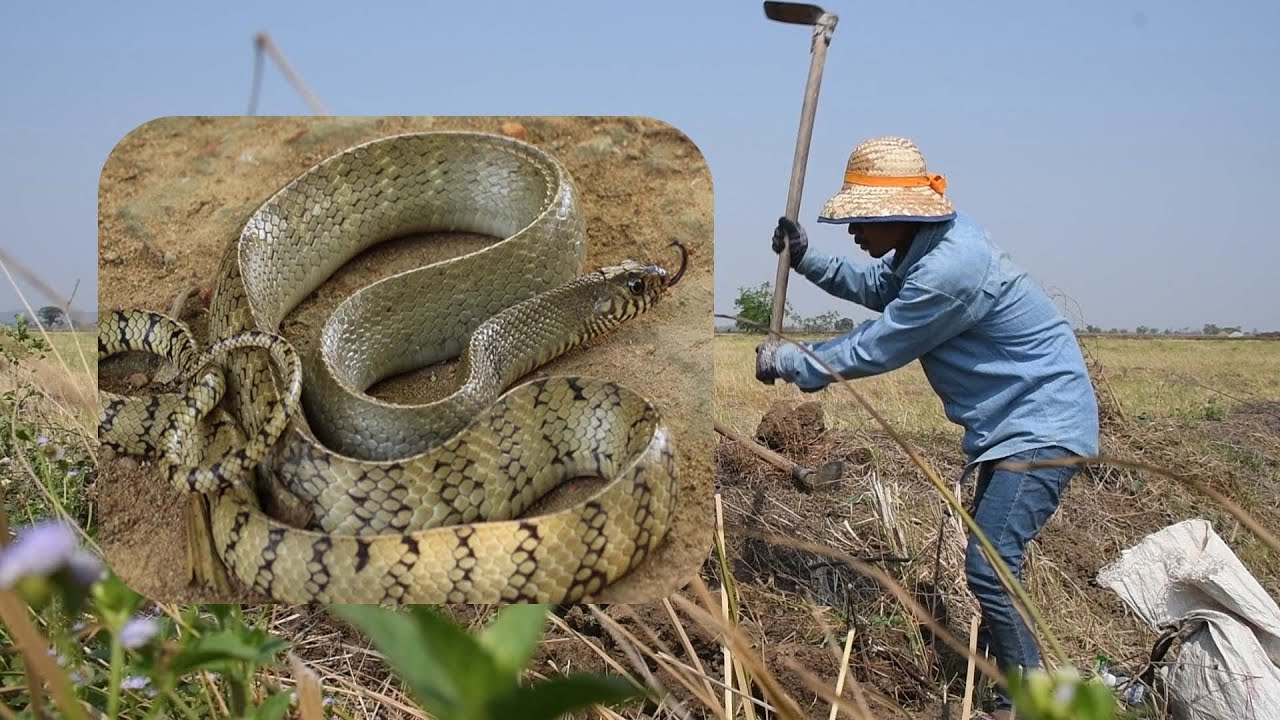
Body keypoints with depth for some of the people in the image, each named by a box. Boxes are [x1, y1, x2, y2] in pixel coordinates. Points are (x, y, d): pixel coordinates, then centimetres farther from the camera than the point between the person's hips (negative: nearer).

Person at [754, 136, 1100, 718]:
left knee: (989, 566, -14)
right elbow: (874, 286, 20)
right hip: (1012, 420, 11)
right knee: (989, 557, 19)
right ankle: (997, 670, 34)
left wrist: (786, 363, -8)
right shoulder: (928, 243, 2)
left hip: (1041, 425, -11)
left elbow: (871, 352, -21)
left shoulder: (947, 270, -29)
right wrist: (805, 258, 8)